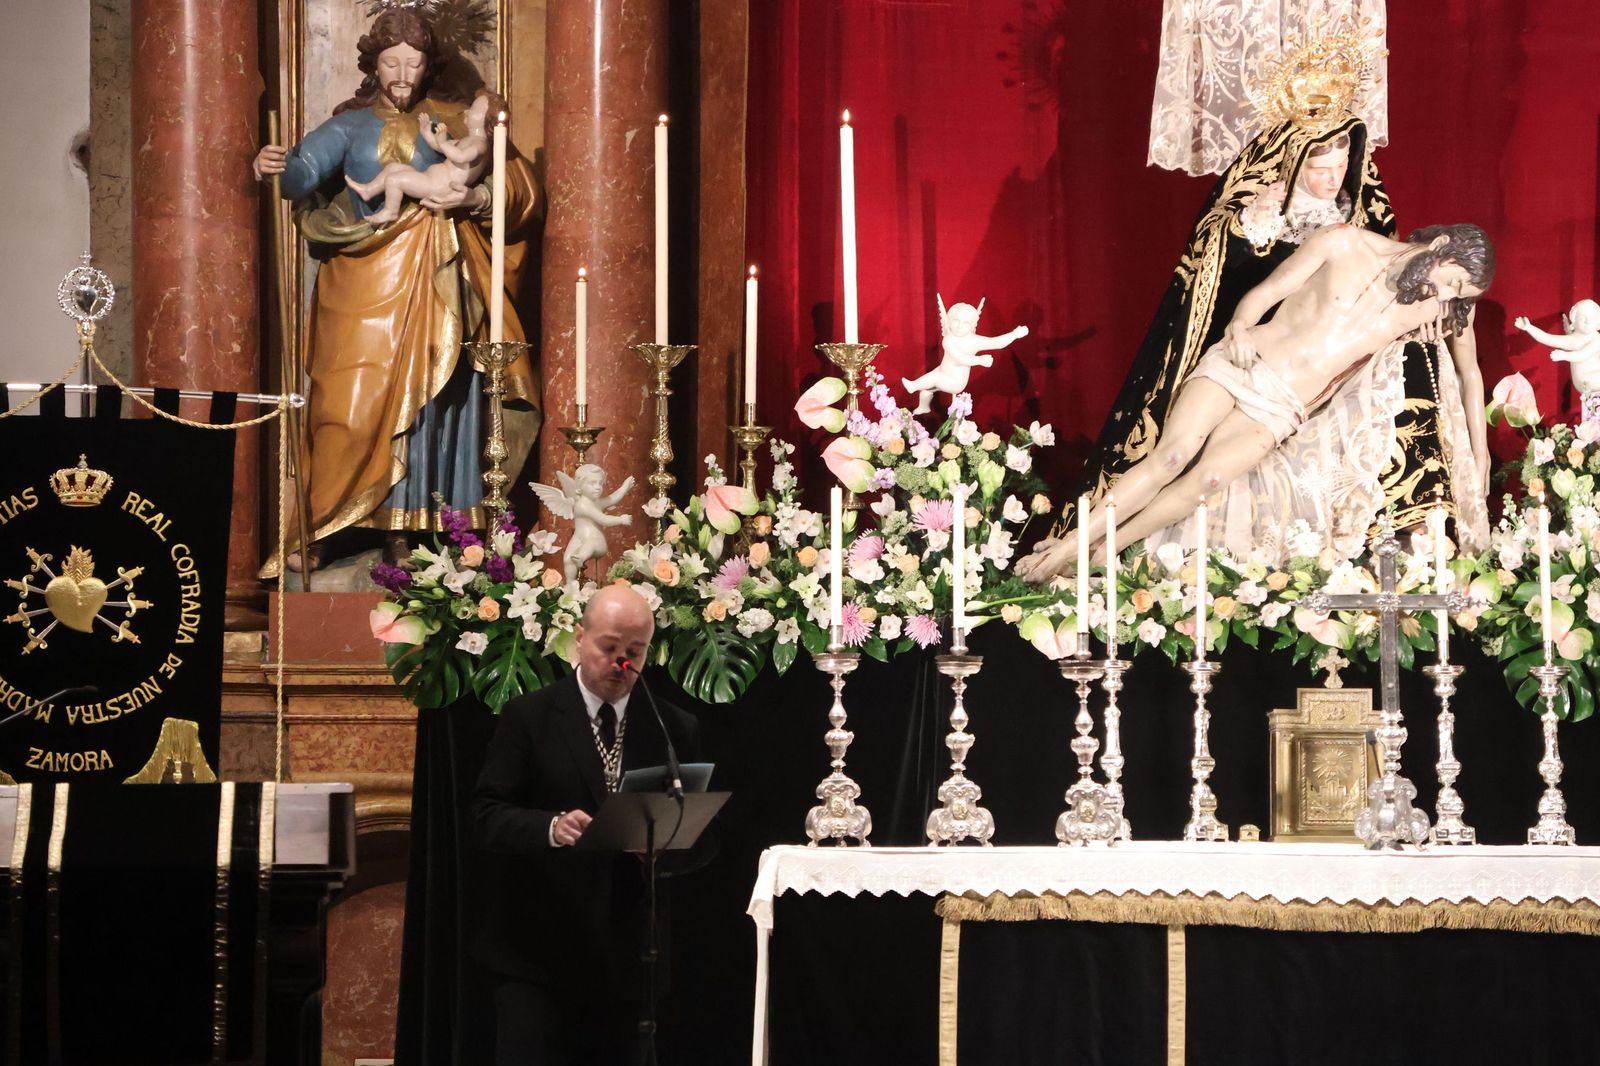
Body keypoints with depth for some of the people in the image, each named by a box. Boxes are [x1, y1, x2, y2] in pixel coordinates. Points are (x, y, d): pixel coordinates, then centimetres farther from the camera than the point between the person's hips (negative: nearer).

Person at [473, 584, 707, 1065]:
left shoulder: (677, 729, 8)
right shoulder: (528, 716, 1)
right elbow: (488, 815, -6)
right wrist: (552, 827, -25)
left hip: (629, 958, 3)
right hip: (538, 951, -3)